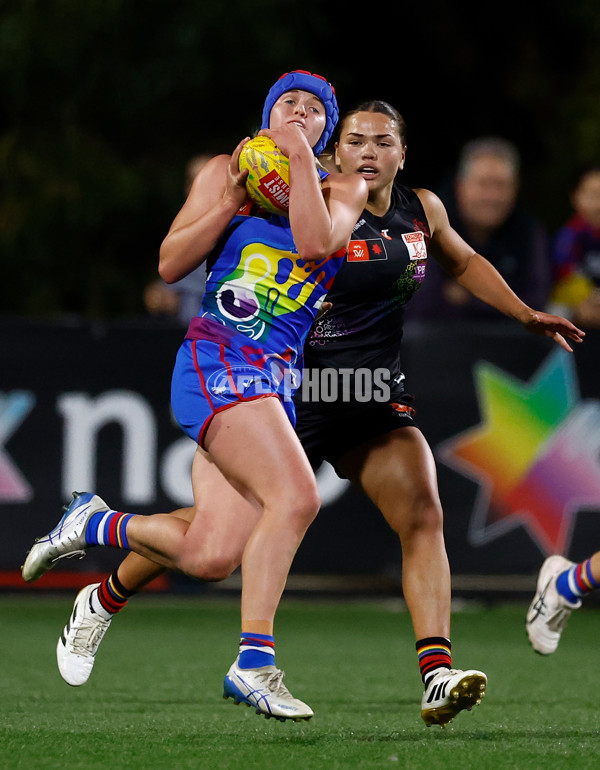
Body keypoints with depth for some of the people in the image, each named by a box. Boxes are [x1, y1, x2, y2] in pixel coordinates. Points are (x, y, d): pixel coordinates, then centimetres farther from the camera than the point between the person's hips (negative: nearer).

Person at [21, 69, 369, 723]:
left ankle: (94, 525, 27)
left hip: (275, 378, 5)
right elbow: (170, 265, 3)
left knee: (205, 556, 0)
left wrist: (301, 160, -7)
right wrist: (231, 200, -7)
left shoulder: (342, 190, 13)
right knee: (296, 497, -26)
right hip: (215, 359, -5)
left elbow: (316, 245, -10)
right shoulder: (227, 172, 9)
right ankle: (253, 662, -23)